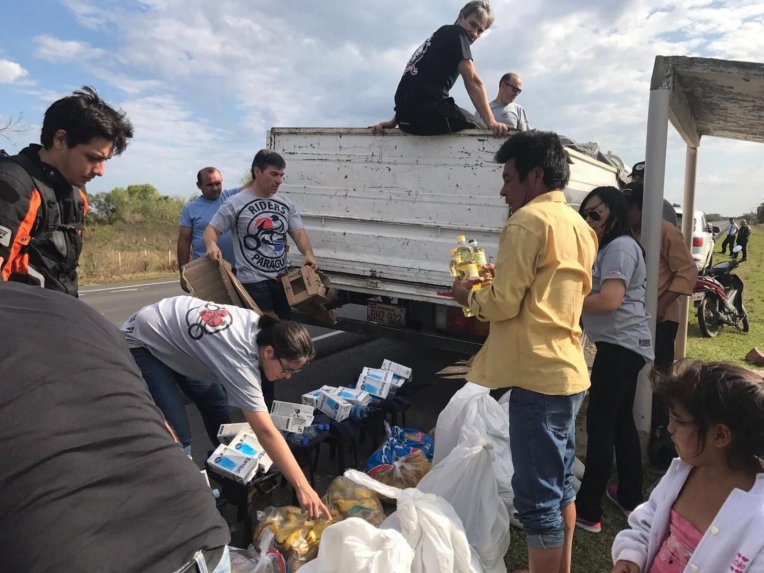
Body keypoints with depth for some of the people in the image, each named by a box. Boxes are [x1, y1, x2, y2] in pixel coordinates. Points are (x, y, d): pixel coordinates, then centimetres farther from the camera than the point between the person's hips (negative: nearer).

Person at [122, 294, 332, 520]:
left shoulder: (259, 326, -14)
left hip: (173, 331, 8)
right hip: (141, 343, -8)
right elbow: (265, 431, -39)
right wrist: (303, 487, -38)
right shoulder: (239, 359, -37)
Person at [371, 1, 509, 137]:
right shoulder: (456, 32, 5)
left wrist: (394, 121, 26)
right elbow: (473, 81, -7)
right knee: (486, 133, 4)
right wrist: (491, 123, -12)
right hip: (429, 111, -9)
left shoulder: (437, 38, 32)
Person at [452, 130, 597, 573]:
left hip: (539, 375, -10)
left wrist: (470, 295, 3)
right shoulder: (578, 225, 15)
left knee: (537, 495, 1)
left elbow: (503, 304, -16)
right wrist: (503, 274, 18)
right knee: (560, 484, 21)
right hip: (568, 371, 10)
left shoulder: (529, 220, -13)